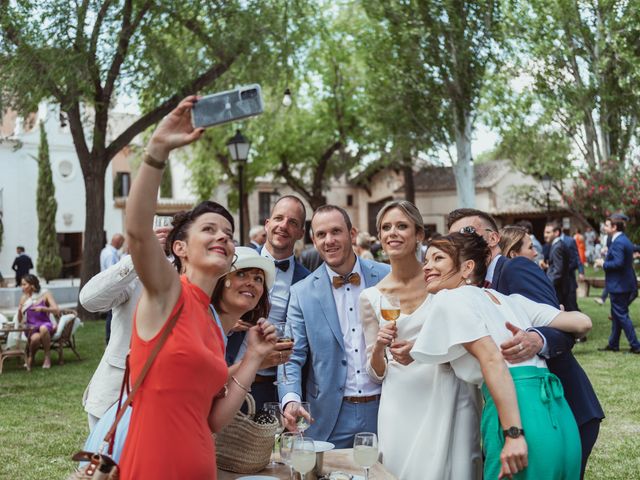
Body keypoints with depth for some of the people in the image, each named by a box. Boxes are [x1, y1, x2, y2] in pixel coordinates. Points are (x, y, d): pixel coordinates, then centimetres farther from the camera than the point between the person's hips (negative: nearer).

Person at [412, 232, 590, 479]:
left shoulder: (450, 298, 2)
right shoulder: (509, 299, 20)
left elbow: (493, 360, -11)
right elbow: (582, 323, 15)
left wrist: (513, 434, -18)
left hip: (523, 416, -8)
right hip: (557, 415, 8)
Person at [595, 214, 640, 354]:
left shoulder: (618, 242, -19)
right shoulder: (625, 240, 13)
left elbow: (618, 263, -28)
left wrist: (603, 264, -13)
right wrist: (607, 255, 12)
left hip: (618, 285, -11)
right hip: (625, 283, 11)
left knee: (622, 316, -4)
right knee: (617, 315, 16)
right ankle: (613, 344, 24)